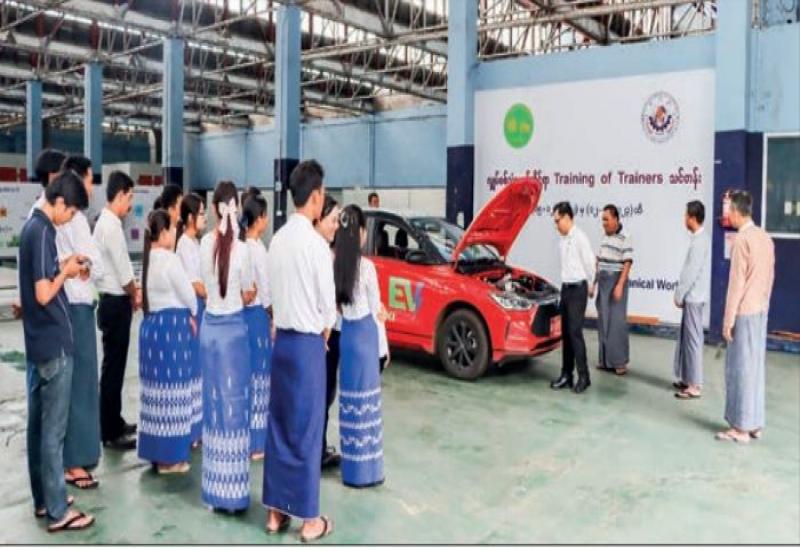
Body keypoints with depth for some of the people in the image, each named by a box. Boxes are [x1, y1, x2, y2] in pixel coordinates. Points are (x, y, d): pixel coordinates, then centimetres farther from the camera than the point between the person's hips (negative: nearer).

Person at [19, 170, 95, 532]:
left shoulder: (31, 226, 10)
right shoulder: (42, 231, -18)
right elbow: (44, 294, -22)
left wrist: (63, 266, 6)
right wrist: (66, 272, -6)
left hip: (38, 342, 10)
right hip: (53, 344, -10)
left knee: (38, 424, 15)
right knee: (53, 429, -1)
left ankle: (43, 499, 27)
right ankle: (57, 511, 9)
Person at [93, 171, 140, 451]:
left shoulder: (107, 222, 12)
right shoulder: (111, 226, -18)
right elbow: (123, 270, -18)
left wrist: (132, 291, 11)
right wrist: (135, 295, -3)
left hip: (114, 300, 10)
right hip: (116, 303, -10)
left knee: (115, 364, 17)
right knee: (113, 367, -2)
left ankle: (115, 422, 29)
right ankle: (110, 432, 8)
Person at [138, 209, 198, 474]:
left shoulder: (148, 258, 10)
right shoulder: (169, 259, -16)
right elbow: (188, 295, -11)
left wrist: (186, 316, 10)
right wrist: (192, 316, 10)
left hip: (151, 324, 9)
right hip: (172, 327, -9)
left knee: (156, 388, 14)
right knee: (171, 389, -1)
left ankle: (154, 450, 24)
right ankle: (168, 456, 7)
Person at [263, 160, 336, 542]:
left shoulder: (278, 239, 5)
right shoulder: (316, 243, -15)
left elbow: (275, 292, 10)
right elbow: (328, 304, -10)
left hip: (281, 339, 7)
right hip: (307, 343, -7)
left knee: (278, 426, 12)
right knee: (306, 430, 2)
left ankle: (276, 511, 23)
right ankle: (309, 520, 13)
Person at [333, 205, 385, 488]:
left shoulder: (330, 262, 0)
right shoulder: (365, 266, -12)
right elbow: (375, 309, -7)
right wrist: (382, 346, 1)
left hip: (342, 333, 5)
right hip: (363, 334, -5)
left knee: (348, 396, 14)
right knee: (363, 397, 3)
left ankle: (350, 466, 24)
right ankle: (363, 470, 11)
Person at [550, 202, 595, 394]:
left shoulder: (579, 237, -14)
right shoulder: (562, 240, 11)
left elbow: (589, 263, -10)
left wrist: (588, 285, 3)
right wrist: (566, 284, 15)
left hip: (577, 289, -8)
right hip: (565, 288, 8)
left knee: (575, 332, -10)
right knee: (565, 333, 10)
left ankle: (583, 376, -3)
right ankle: (566, 374, 16)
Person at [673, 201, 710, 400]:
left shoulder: (699, 241, -18)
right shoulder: (698, 239, 13)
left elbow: (692, 273, -20)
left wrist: (679, 295, -12)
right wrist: (681, 294, 16)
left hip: (693, 298, -10)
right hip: (691, 297, 10)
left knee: (693, 340, -5)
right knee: (685, 338, 15)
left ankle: (694, 386, 1)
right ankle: (687, 378, 24)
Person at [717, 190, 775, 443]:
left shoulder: (742, 239, -16)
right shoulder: (765, 238, 9)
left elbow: (737, 283, -17)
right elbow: (770, 278, 14)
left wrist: (728, 320, -13)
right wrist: (763, 305, 22)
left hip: (744, 313, -8)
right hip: (761, 311, 8)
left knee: (740, 368, -1)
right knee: (755, 366, 13)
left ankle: (742, 427, 6)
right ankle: (755, 423, 21)